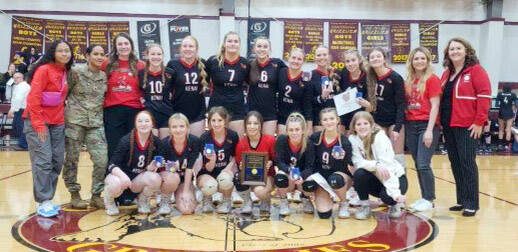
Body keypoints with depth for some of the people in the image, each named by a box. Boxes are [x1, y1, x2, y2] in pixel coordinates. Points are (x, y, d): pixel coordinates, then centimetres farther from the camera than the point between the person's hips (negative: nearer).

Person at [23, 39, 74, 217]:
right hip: (38, 120, -7)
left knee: (57, 161, 5)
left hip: (57, 122, 7)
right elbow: (33, 97, -14)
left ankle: (47, 199, 13)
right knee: (43, 160, -10)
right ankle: (42, 202, -5)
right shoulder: (44, 70, -10)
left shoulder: (65, 72, 10)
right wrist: (38, 124, -16)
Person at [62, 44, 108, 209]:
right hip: (75, 121, -3)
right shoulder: (76, 71, -3)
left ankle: (96, 195, 10)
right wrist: (69, 110, -1)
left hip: (96, 122, 3)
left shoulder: (104, 76, 10)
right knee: (72, 159, 3)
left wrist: (99, 113, 11)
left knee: (102, 159, -5)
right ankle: (74, 194, 18)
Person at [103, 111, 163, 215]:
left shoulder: (156, 142, -5)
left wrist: (151, 168, -22)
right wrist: (122, 175, -40)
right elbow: (112, 165, -20)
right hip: (118, 175, -3)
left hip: (138, 180, 3)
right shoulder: (126, 140, -16)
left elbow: (154, 166, 3)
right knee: (116, 185, -37)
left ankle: (142, 201, 6)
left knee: (156, 179, -28)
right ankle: (109, 201, 3)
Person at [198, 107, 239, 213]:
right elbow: (208, 169, -12)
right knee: (210, 186, -35)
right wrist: (212, 161, -34)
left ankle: (226, 201, 1)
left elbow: (235, 156, 7)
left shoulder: (233, 135, -10)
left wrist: (230, 166, -13)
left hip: (225, 170, 1)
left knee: (225, 180, -35)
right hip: (206, 173, -1)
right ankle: (207, 200, 5)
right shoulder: (204, 138, -14)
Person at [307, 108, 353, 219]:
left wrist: (340, 158, -35)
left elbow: (342, 169, -16)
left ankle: (344, 203, -6)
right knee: (324, 214, -17)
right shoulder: (315, 138, -8)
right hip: (321, 177, 2)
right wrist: (312, 176, -12)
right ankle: (328, 197, 21)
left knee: (335, 179, -40)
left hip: (340, 175, -1)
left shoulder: (344, 142, -15)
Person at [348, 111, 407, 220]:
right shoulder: (352, 139, -8)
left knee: (386, 195, -33)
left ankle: (395, 204, 6)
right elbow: (358, 163, -17)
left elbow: (387, 165, -28)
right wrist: (376, 165, -37)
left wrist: (395, 192, -37)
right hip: (376, 179, 3)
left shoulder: (379, 137, -20)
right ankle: (364, 206, -3)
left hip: (395, 177, -3)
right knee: (359, 173, -27)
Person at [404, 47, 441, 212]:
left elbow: (435, 106, -8)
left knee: (423, 164, -9)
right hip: (410, 125, 6)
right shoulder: (408, 81, 12)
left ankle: (429, 200, 3)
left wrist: (429, 130, -14)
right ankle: (424, 197, 18)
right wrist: (401, 126, 5)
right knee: (418, 164, 8)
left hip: (426, 125, -6)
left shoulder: (432, 79, -4)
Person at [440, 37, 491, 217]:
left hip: (467, 126, -7)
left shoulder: (476, 70, -5)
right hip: (448, 126, 7)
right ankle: (461, 200, 18)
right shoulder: (446, 74, 16)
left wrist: (479, 122, -15)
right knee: (455, 163, 9)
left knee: (467, 163, -5)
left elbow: (484, 96, -11)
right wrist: (441, 120, 11)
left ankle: (471, 203, 2)